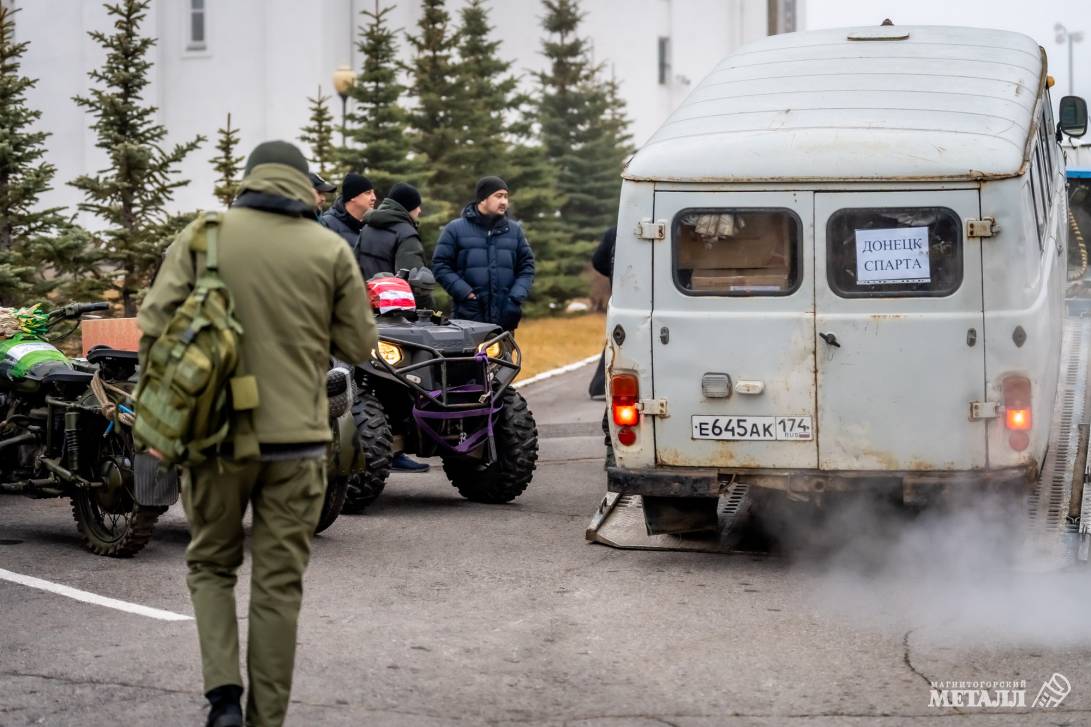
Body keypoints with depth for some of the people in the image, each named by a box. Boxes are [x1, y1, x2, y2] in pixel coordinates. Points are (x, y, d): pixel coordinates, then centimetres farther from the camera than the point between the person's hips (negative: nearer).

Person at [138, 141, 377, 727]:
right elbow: (358, 346, 2)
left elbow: (155, 327, -6)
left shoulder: (203, 236, -2)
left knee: (211, 564, 17)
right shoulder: (331, 250, -1)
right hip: (296, 438, 0)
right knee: (278, 583, 9)